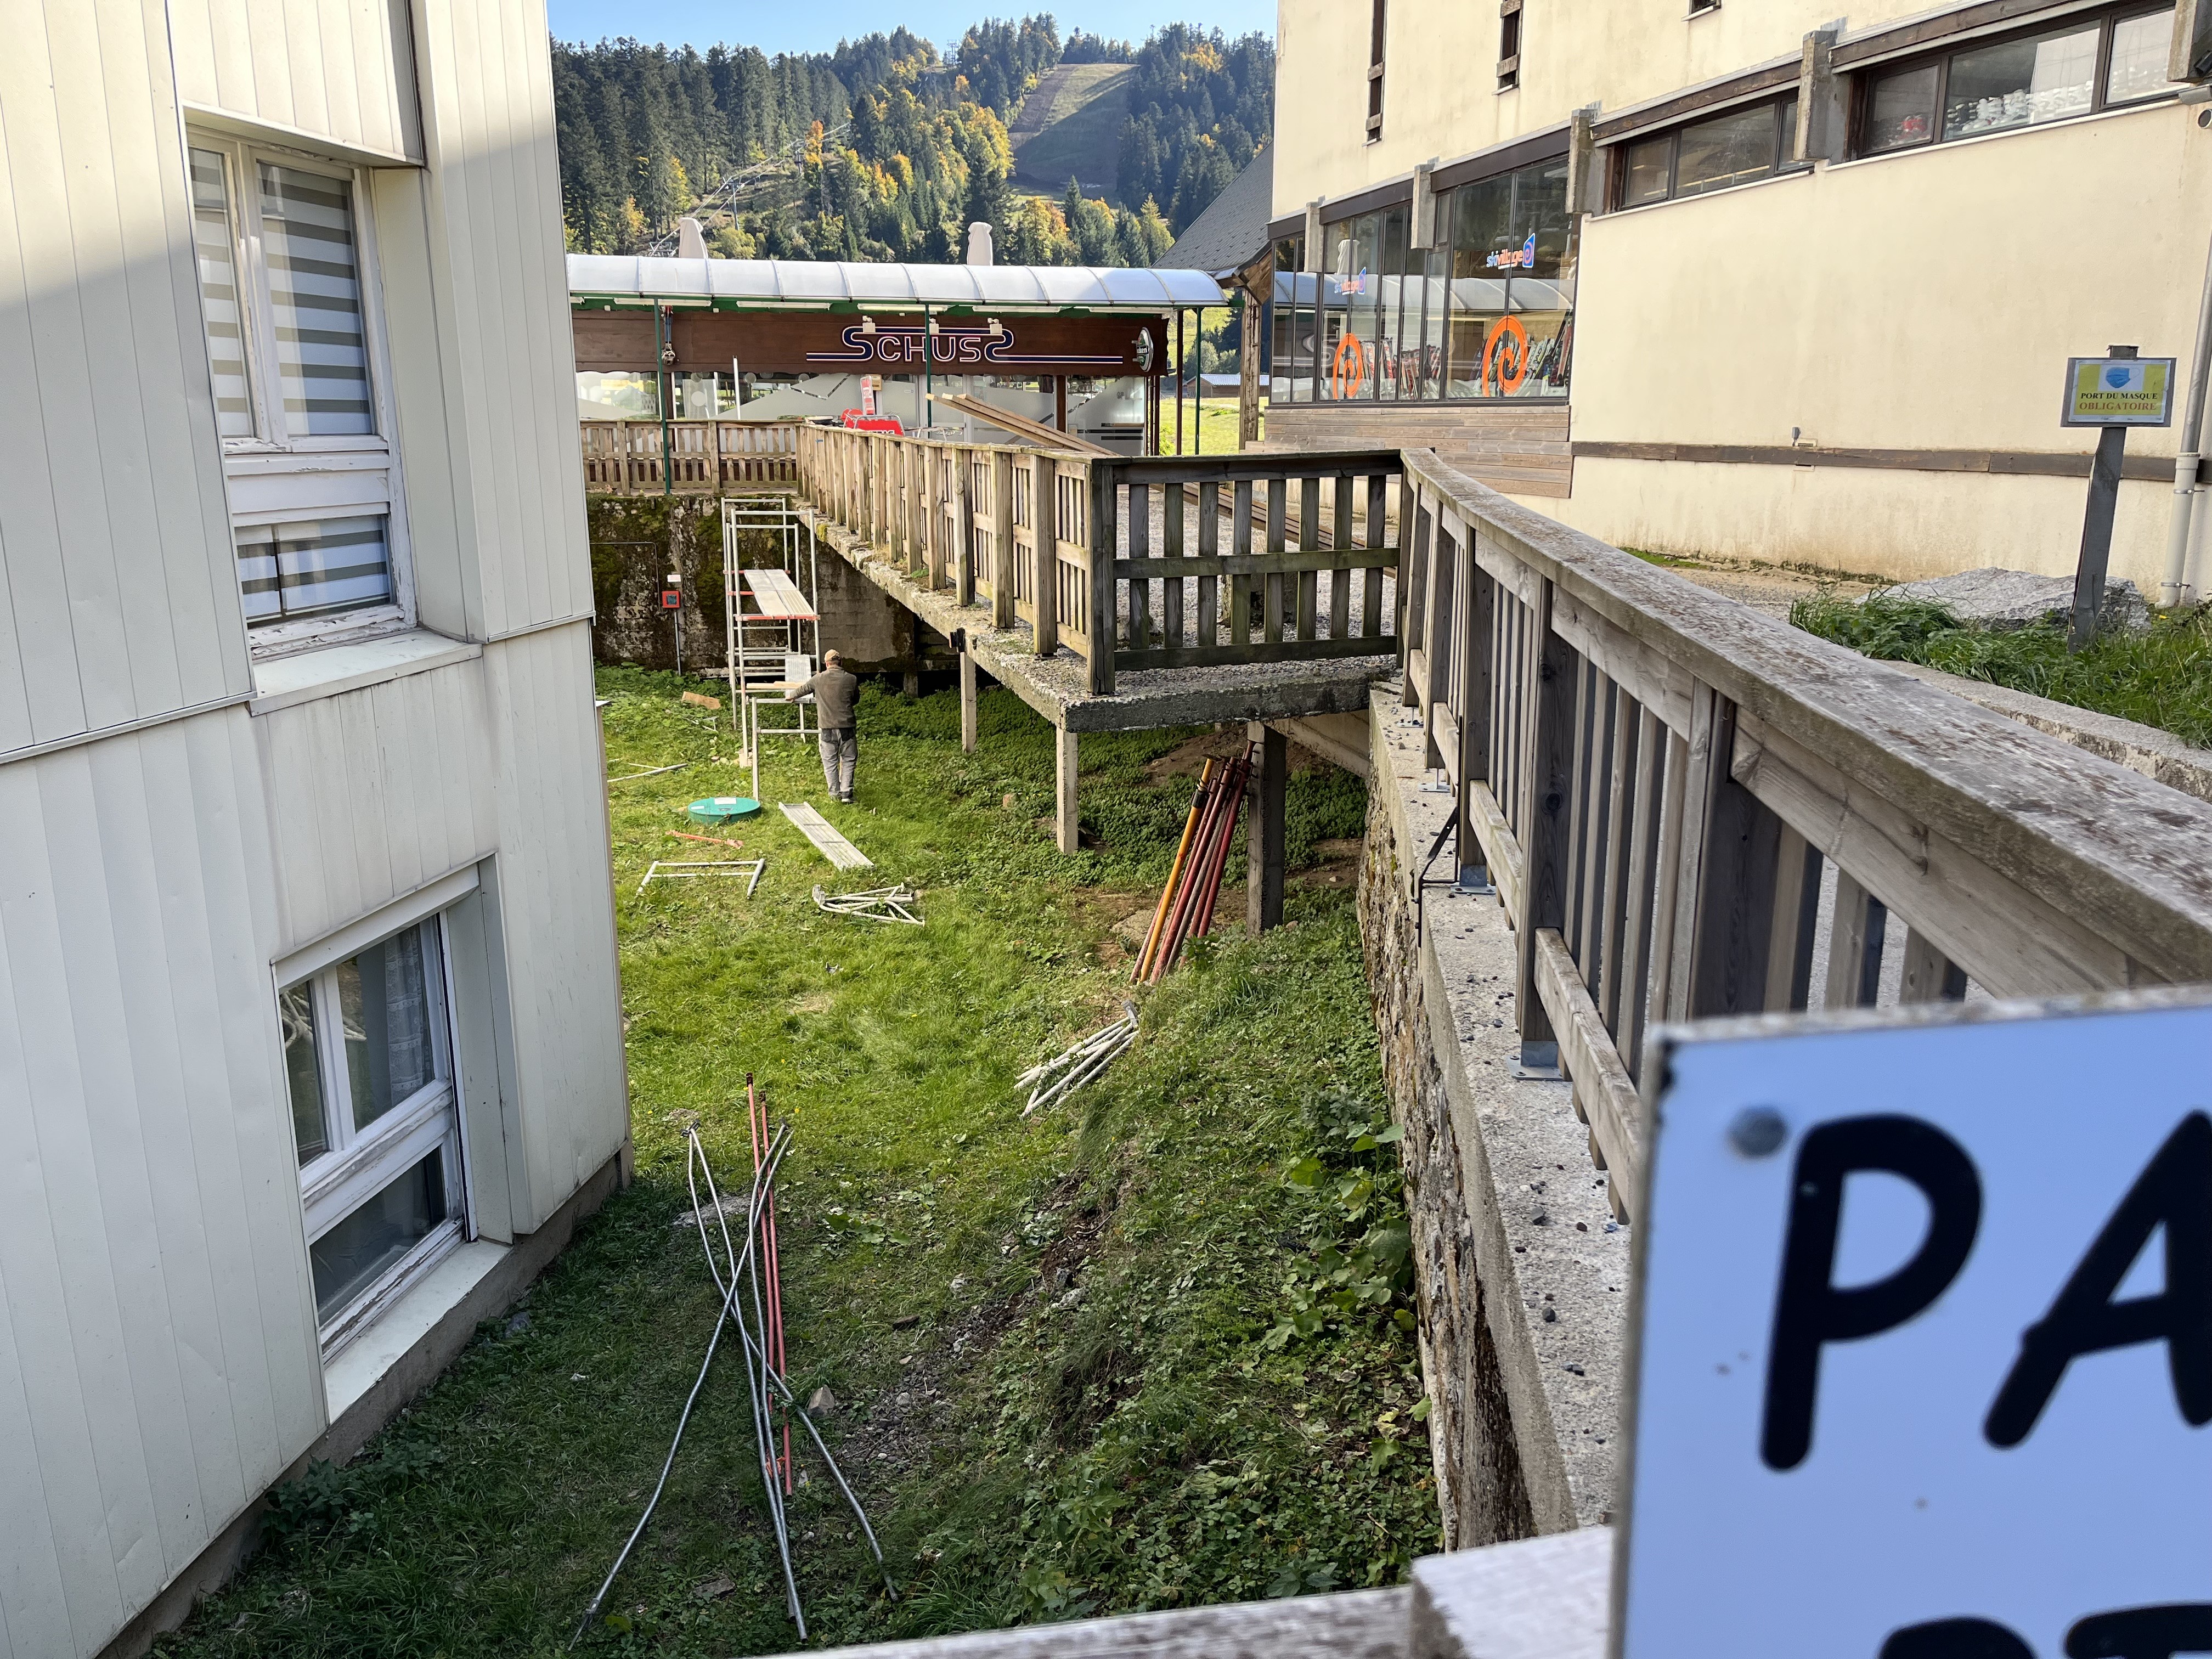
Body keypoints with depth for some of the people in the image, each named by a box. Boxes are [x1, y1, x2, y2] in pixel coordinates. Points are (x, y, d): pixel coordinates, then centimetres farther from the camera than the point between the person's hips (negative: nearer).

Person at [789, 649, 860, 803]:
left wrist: (790, 696, 38)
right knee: (848, 760, 8)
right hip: (847, 727, 0)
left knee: (830, 762, 10)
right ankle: (846, 793, 2)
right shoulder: (852, 679, -2)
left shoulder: (819, 679, 0)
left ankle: (835, 794, 12)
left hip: (828, 728, 0)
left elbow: (803, 690, 18)